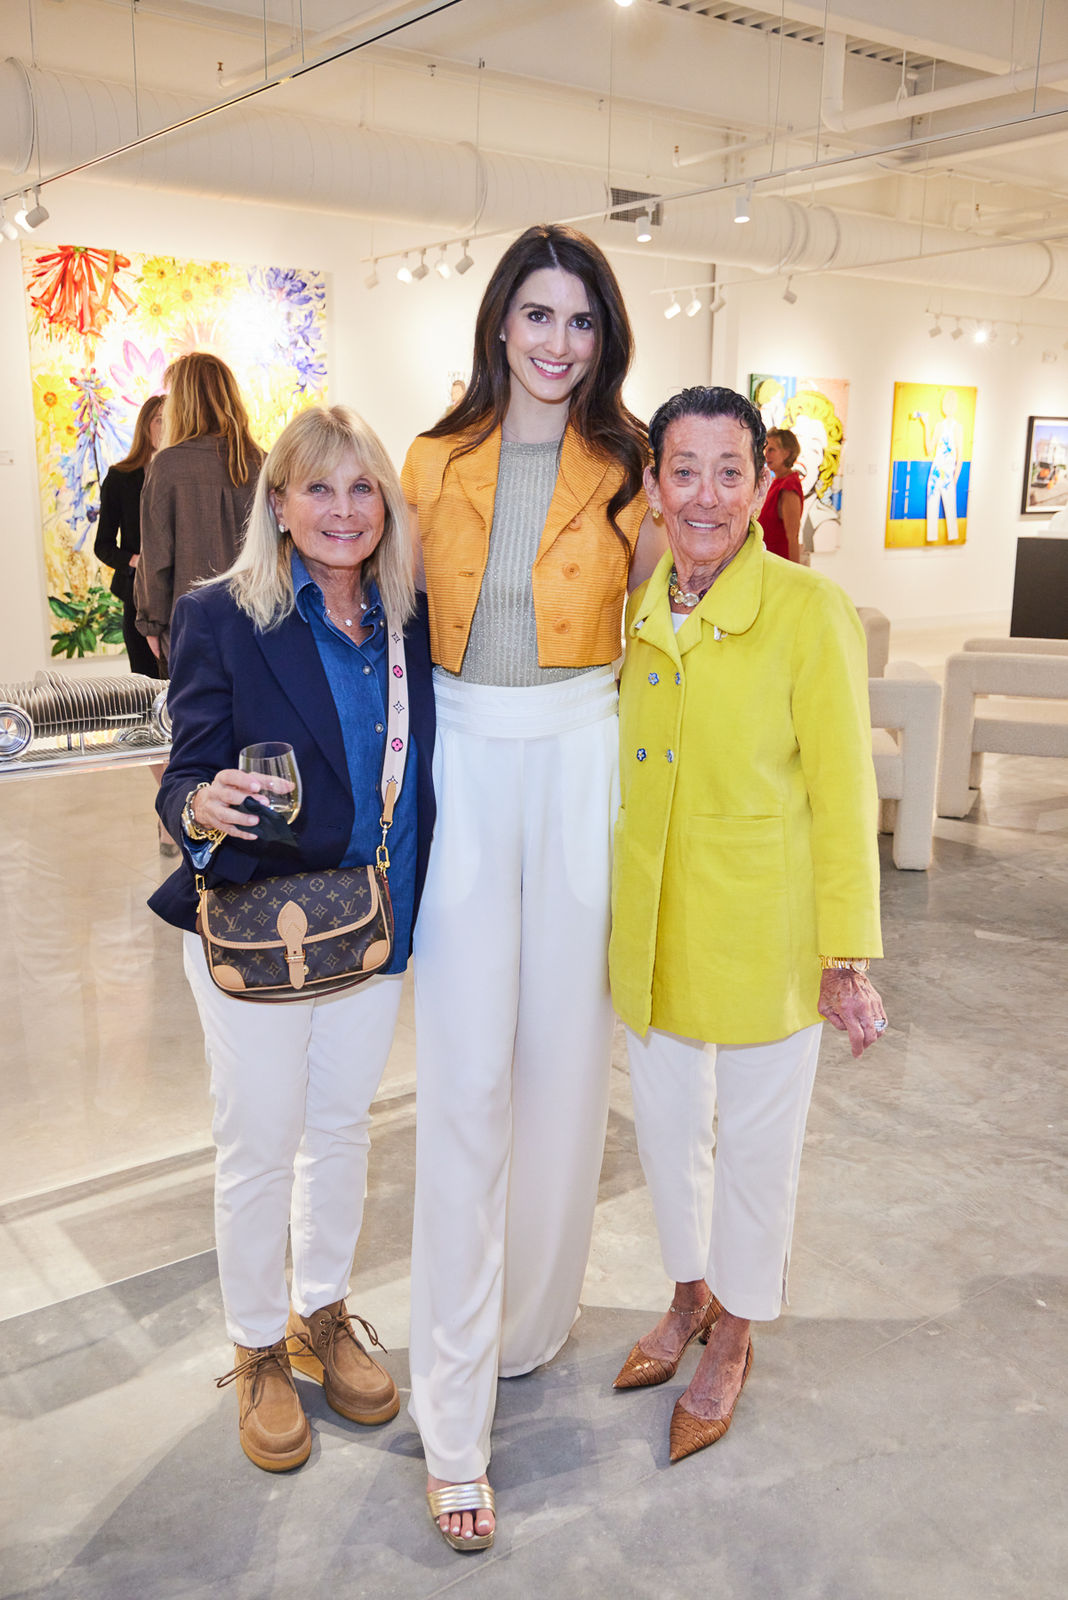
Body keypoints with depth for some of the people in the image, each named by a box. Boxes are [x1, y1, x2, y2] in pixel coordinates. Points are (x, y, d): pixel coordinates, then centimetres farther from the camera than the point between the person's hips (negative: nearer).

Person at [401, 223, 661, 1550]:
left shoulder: (627, 469, 3)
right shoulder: (435, 463, 6)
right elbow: (411, 635, 9)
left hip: (582, 762, 0)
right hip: (462, 766, 0)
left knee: (564, 1053, 8)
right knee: (464, 1078, -1)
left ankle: (529, 1316, 34)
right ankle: (454, 1417, 10)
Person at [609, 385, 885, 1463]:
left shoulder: (809, 611, -15)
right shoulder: (634, 611, 1)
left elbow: (842, 794, -12)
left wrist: (847, 958, -12)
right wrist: (606, 911, 13)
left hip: (761, 929, -5)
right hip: (651, 922, 5)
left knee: (756, 1136, 13)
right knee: (663, 1122, 19)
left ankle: (733, 1335, 37)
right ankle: (691, 1294, 46)